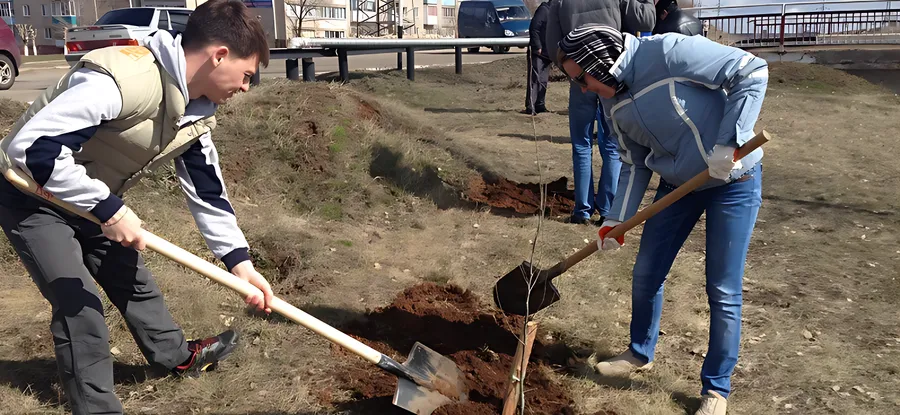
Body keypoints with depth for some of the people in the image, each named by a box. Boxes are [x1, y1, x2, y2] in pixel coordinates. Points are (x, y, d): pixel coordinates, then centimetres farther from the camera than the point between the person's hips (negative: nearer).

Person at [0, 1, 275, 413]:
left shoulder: (197, 113, -6)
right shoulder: (124, 77, -36)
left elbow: (206, 189, 1)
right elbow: (34, 145, -38)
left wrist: (237, 259, -5)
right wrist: (109, 209, -34)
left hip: (92, 202, 8)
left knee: (132, 278, 19)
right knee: (79, 307, -8)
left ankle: (177, 355, 41)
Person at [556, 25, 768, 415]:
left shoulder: (667, 52, -26)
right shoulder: (613, 103, -3)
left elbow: (752, 71, -25)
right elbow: (634, 164, 4)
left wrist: (728, 145, -30)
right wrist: (616, 220, -3)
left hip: (733, 180, -7)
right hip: (677, 182, 7)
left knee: (722, 292, 0)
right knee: (645, 274, 12)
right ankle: (640, 353, 37)